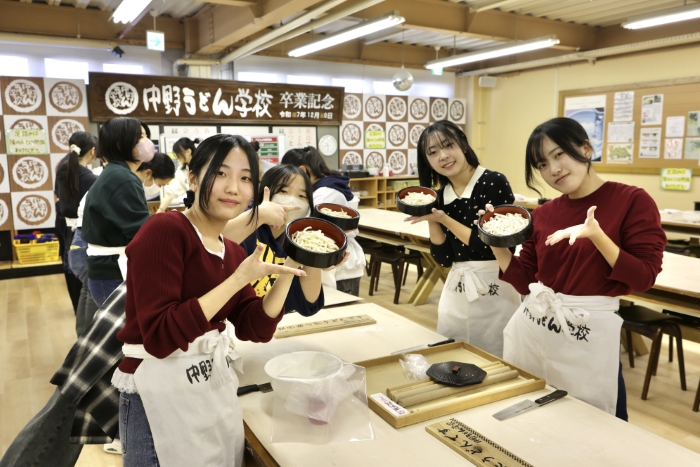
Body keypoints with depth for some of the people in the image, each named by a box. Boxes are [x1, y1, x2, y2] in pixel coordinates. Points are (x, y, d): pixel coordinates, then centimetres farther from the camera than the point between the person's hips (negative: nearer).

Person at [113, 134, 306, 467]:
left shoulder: (233, 252, 5)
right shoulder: (163, 231, -18)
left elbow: (256, 330, 2)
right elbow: (159, 336, -24)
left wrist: (288, 271, -10)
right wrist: (239, 279, -26)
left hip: (218, 387, 8)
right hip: (163, 395, -7)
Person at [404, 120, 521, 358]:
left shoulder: (495, 182, -12)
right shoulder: (440, 197, 4)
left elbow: (493, 246, -18)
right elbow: (444, 259, 3)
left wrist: (444, 219, -17)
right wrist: (432, 220, -9)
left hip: (494, 289, -5)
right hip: (455, 290, 6)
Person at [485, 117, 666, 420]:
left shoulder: (633, 201, -7)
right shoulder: (543, 214, 5)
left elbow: (643, 278, -11)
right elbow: (523, 281, 8)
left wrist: (596, 235, -24)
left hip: (590, 333, -4)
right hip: (530, 326, 4)